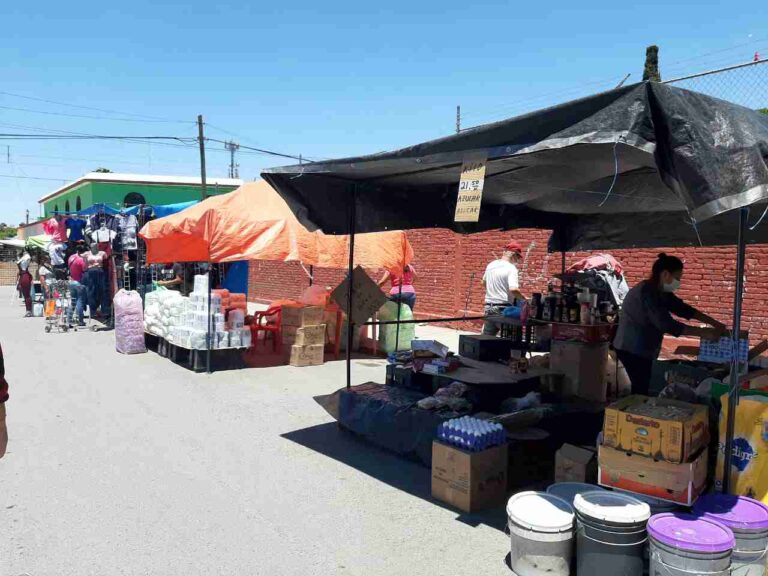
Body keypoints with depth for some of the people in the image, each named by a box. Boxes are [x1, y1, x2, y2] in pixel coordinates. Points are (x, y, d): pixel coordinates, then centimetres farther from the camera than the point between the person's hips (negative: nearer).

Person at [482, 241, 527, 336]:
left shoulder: (491, 265, 10)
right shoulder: (511, 268, -13)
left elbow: (484, 283, 26)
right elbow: (513, 289, -25)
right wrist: (524, 299, -11)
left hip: (488, 307, 7)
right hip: (503, 308, -7)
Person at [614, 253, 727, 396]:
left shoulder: (661, 292, 8)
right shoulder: (646, 292, -22)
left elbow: (684, 309, 13)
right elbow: (666, 324, -27)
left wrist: (715, 323, 4)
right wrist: (702, 332, -23)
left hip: (642, 349, 10)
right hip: (632, 349, -10)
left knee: (641, 390, 12)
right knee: (641, 391, -8)